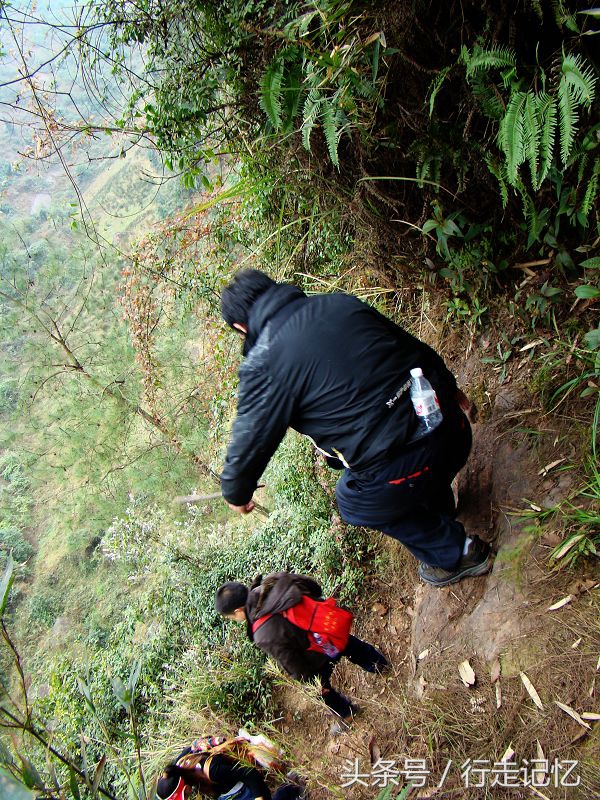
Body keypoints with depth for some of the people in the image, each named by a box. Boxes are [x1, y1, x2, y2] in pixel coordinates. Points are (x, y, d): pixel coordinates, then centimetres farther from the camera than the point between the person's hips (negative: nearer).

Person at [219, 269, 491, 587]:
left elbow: (249, 442, -2)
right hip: (452, 428, 6)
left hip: (401, 470, -6)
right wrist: (450, 389, 32)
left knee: (357, 502, 28)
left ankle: (455, 555, 39)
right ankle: (442, 522, 70)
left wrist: (236, 494, 19)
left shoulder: (262, 366, -10)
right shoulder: (341, 302, 6)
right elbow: (417, 348, 16)